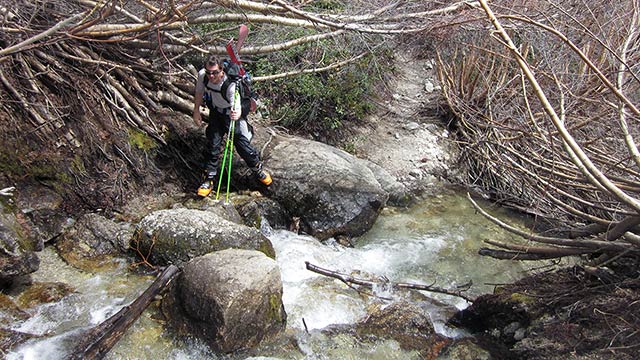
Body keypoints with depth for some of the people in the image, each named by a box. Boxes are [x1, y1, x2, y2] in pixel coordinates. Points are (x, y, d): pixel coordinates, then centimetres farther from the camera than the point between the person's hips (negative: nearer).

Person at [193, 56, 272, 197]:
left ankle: (258, 170, 28)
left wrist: (238, 113, -70)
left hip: (233, 113, -4)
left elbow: (237, 105, -48)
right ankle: (209, 180, 15)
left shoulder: (230, 85, -37)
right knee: (213, 144, 1)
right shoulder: (202, 75, -21)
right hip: (216, 112, 4)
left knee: (243, 144, -1)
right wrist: (196, 111, 3)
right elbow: (199, 92, 1)